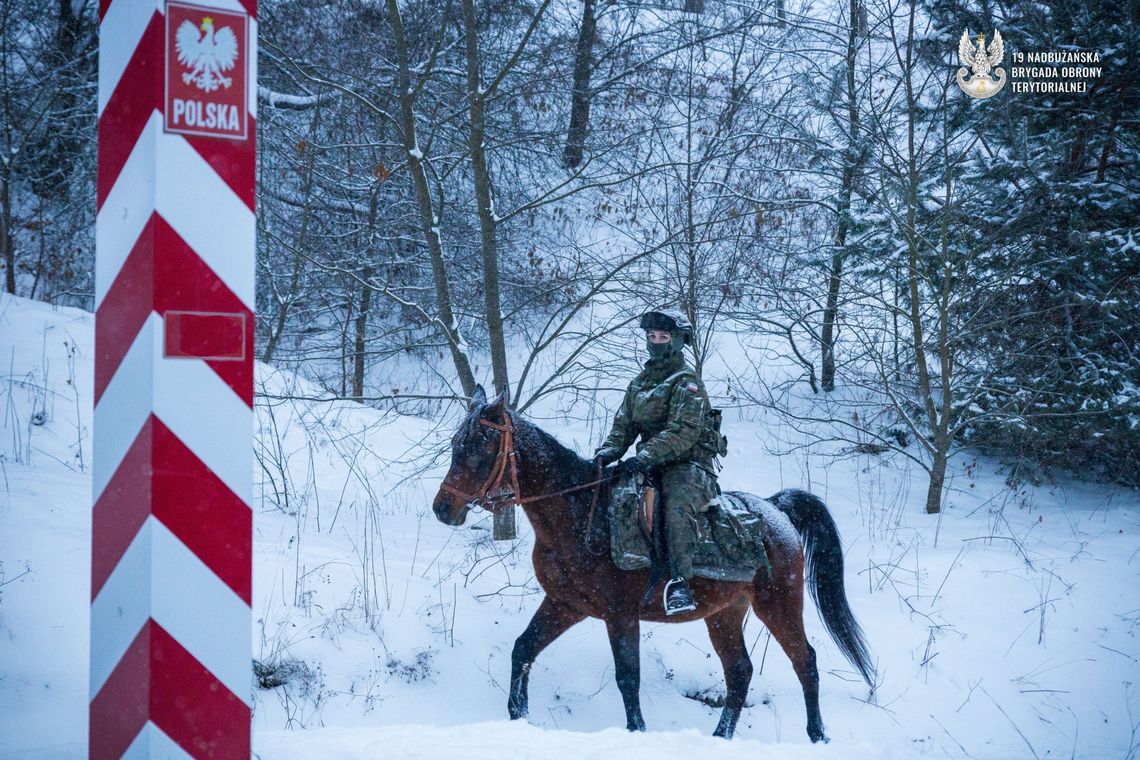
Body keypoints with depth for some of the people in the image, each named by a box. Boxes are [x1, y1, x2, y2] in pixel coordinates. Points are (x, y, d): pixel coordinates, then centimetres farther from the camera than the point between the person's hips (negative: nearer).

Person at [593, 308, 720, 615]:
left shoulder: (686, 382, -5)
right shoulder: (639, 383, 19)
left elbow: (685, 430, -18)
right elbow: (624, 425, 17)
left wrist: (647, 455, -29)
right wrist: (609, 450, -6)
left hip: (688, 465, -8)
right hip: (652, 466, 8)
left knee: (677, 508, -36)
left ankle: (679, 582, -44)